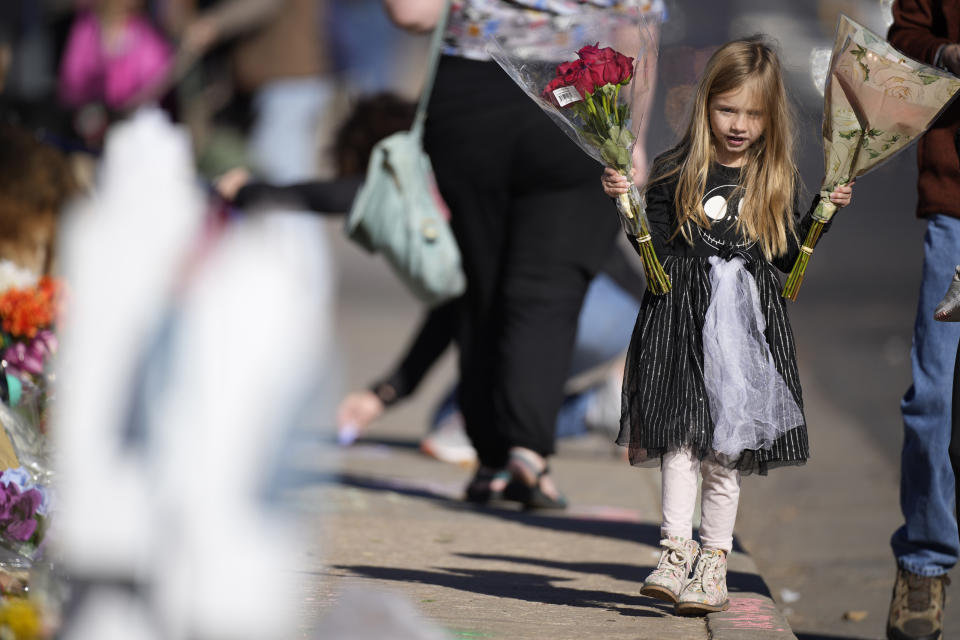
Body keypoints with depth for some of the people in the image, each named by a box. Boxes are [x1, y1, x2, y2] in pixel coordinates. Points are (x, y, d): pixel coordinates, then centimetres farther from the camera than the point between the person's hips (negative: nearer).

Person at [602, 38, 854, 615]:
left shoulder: (777, 179, 8)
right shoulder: (677, 171, 1)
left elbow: (786, 258, 10)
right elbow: (657, 248, 0)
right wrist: (626, 200, -13)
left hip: (748, 323, 1)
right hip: (683, 318, -1)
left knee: (727, 449, 3)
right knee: (681, 436, -11)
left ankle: (714, 562, 8)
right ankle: (676, 552, -13)